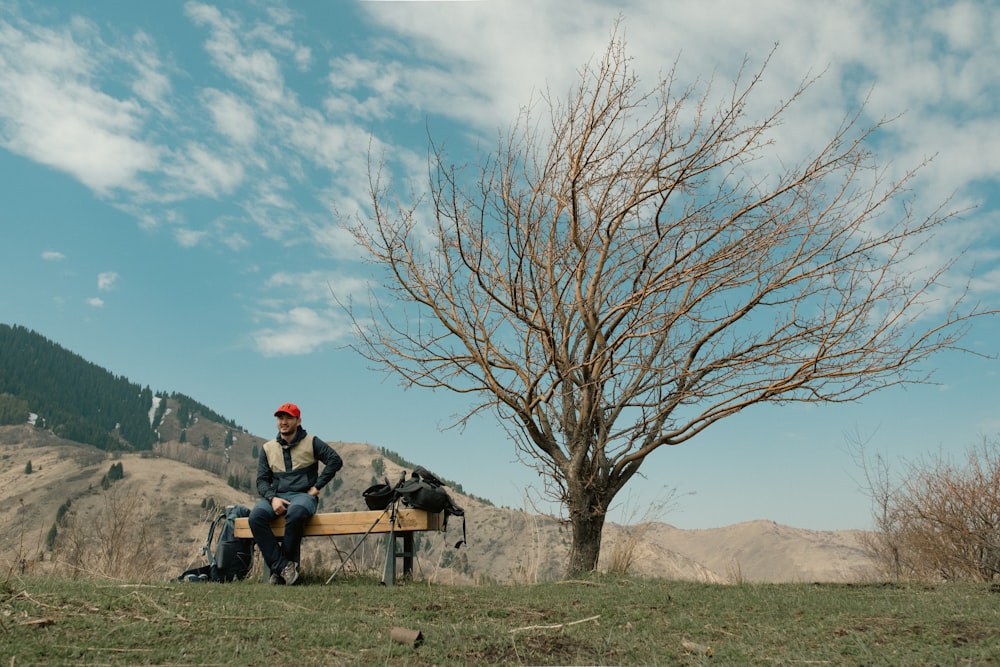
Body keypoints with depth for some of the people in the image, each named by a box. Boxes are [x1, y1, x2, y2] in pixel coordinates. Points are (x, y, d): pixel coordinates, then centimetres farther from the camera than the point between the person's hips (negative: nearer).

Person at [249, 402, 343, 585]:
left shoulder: (311, 442, 7)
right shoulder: (268, 448, 15)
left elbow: (335, 460, -2)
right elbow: (262, 480, 10)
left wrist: (317, 486, -7)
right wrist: (272, 498, -11)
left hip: (303, 495, -3)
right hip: (276, 496, 3)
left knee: (296, 513, -38)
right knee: (256, 516, -29)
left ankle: (279, 569, -19)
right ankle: (283, 567, -26)